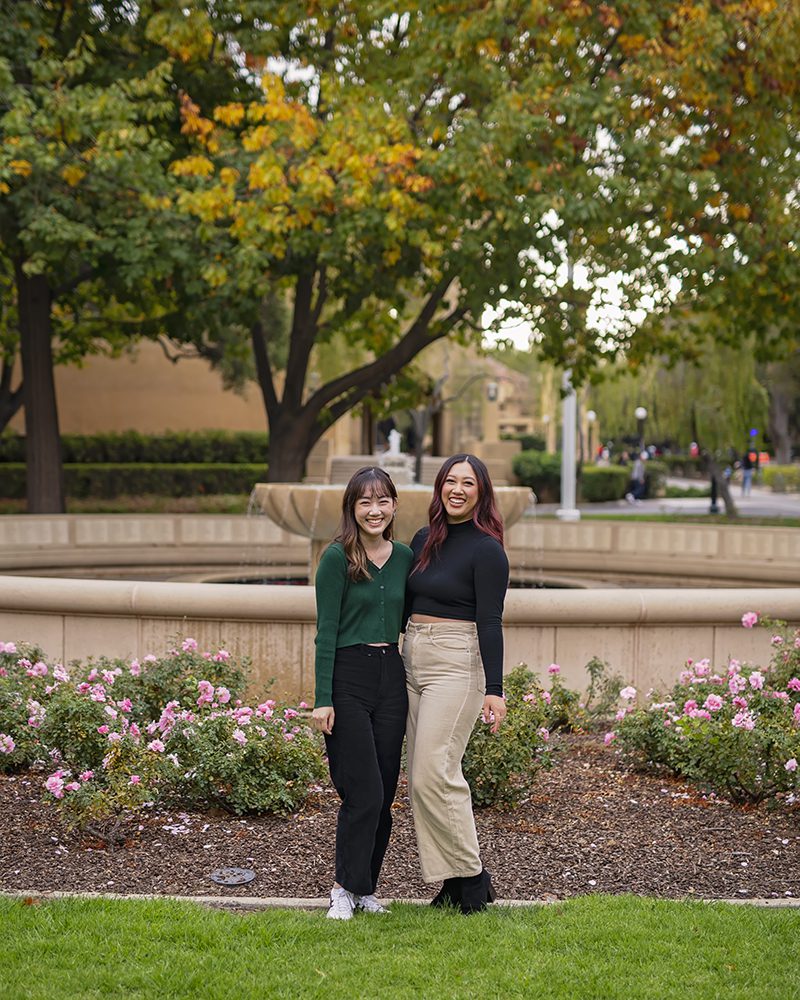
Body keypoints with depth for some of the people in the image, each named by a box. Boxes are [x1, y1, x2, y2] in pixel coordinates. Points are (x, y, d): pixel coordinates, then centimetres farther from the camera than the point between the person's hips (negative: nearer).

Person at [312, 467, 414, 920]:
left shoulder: (405, 557, 9)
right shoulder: (338, 557, -7)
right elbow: (326, 630, -9)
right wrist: (323, 698, -14)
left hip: (391, 677, 6)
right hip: (347, 676, -5)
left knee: (385, 793, 7)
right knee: (364, 793, -8)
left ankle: (365, 887, 19)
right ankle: (347, 888, 7)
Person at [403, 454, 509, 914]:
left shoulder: (486, 549, -8)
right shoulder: (423, 540, 13)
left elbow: (490, 623, -12)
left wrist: (494, 689, -17)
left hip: (457, 664, -8)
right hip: (413, 660, 8)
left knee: (434, 772, -13)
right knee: (421, 776, 6)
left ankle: (472, 876, 0)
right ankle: (452, 879, 13)